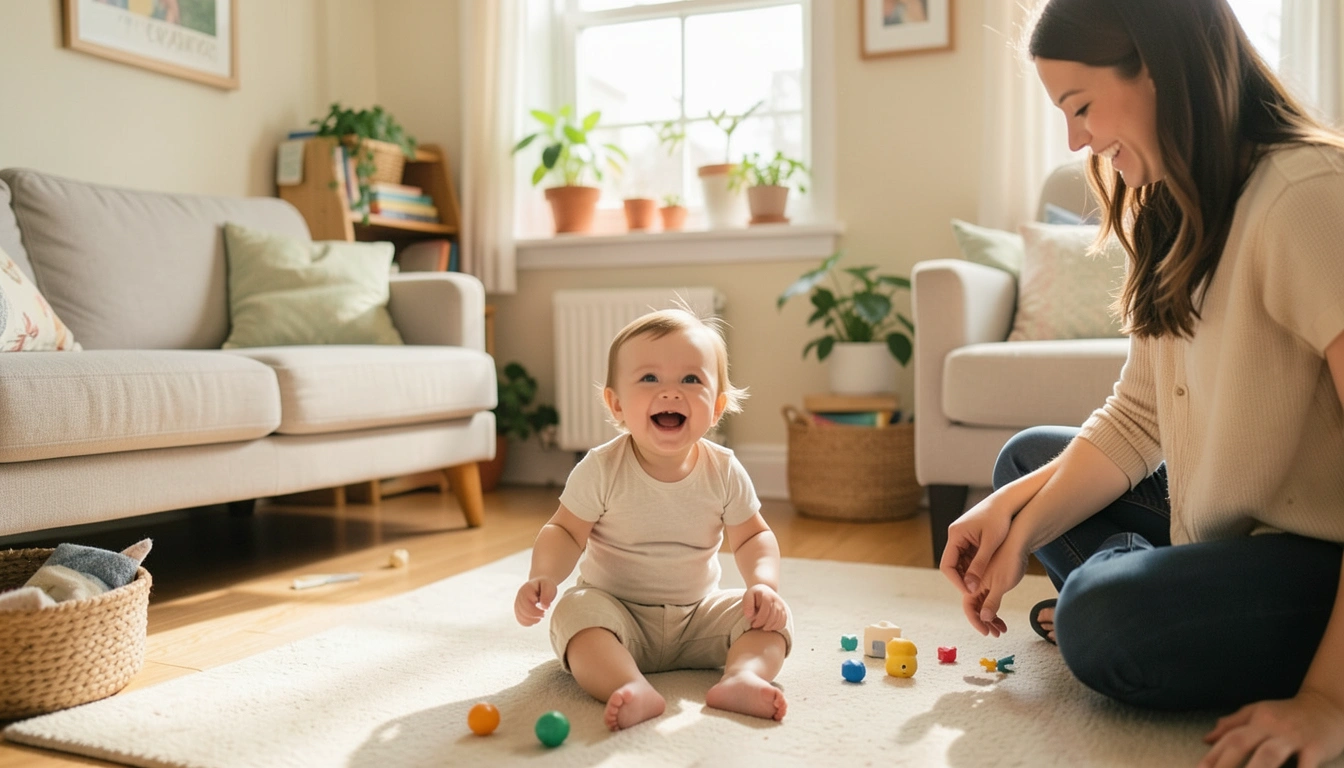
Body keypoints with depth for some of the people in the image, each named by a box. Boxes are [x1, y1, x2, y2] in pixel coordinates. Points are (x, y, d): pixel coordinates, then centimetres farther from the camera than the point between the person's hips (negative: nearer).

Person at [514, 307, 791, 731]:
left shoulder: (724, 471, -9)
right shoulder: (602, 469, -16)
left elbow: (752, 537, 2)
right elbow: (565, 531, -10)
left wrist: (764, 583, -17)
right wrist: (544, 576, -30)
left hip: (699, 613, 3)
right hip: (615, 609, -3)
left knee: (768, 616, -13)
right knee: (576, 612, -31)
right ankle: (634, 690, -46)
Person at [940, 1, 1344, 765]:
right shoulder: (1176, 218, 7)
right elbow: (1134, 421, 4)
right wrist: (1022, 526, -8)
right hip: (1224, 525, 9)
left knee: (1104, 621, -31)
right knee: (1027, 458, 10)